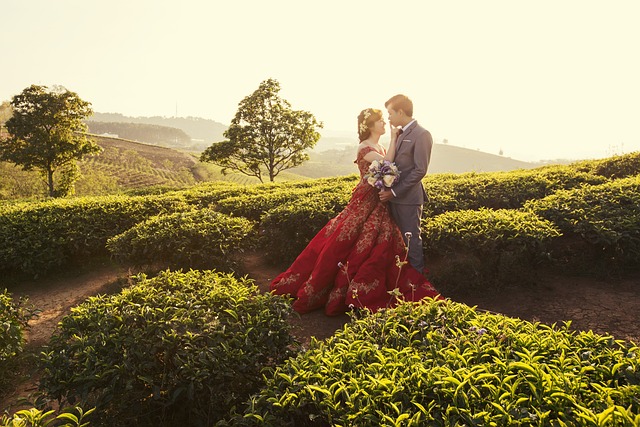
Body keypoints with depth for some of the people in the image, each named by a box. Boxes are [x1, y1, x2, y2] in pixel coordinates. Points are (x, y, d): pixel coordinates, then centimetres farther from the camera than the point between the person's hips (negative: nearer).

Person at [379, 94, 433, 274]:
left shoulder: (421, 135, -13)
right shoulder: (400, 134, 13)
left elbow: (420, 170, -17)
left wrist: (394, 191, -18)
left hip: (408, 198, -8)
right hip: (394, 196, 8)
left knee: (411, 239, 4)